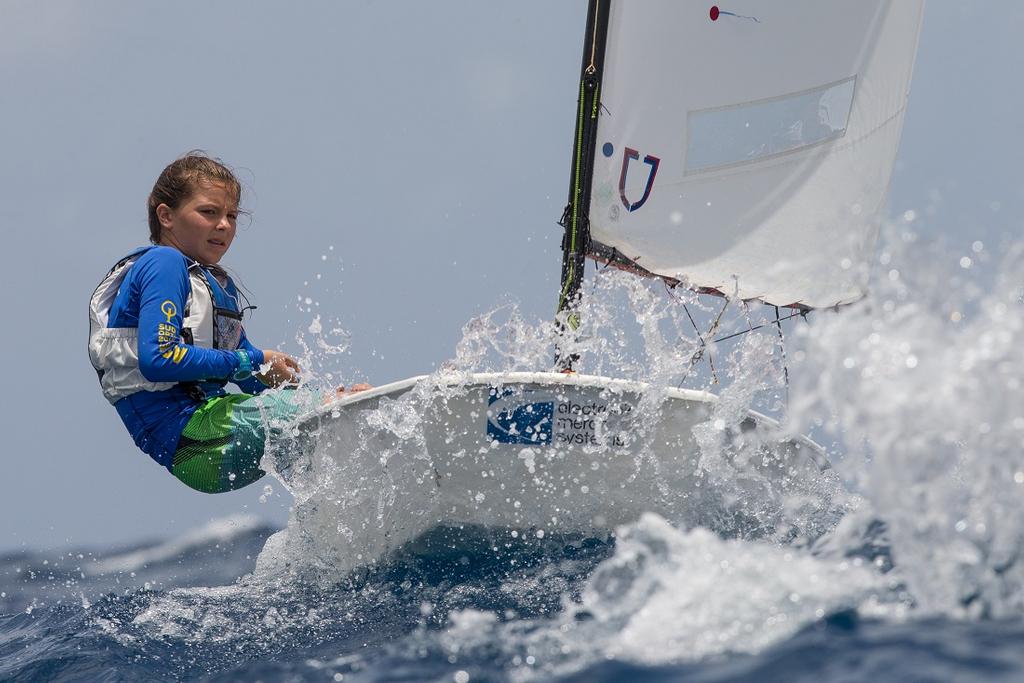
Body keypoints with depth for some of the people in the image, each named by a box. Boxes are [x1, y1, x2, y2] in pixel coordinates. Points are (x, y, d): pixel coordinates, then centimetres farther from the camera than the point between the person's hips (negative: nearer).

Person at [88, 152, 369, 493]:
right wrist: (252, 362, -12)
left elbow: (255, 384, 22)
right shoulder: (163, 264, -4)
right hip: (190, 436, -10)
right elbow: (158, 359, -19)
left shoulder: (220, 285, 25)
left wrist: (322, 399, 3)